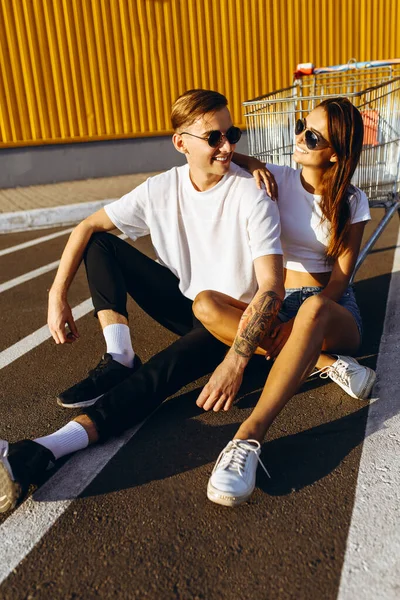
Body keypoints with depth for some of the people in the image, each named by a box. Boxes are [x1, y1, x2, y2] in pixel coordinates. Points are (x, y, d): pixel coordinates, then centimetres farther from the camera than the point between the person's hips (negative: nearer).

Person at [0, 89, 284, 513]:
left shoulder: (251, 196, -20)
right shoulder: (163, 188, -6)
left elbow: (272, 287, -31)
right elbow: (87, 227, -1)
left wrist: (235, 360, -45)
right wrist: (57, 297, -11)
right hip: (184, 302, 6)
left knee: (162, 371, -35)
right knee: (101, 243, -5)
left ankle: (38, 454, -43)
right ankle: (119, 362, -15)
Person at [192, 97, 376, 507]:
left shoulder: (352, 203, 0)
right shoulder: (279, 180, 4)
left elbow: (340, 278, -8)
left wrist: (283, 333, -24)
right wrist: (253, 165, -10)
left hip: (333, 310, -2)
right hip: (276, 304, 3)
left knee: (313, 308, -41)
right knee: (205, 305, -27)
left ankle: (249, 437, -47)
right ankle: (325, 362, -27)